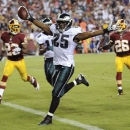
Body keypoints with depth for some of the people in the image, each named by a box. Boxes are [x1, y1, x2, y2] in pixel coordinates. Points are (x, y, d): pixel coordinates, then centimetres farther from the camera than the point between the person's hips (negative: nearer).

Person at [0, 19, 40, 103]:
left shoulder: (21, 37, -18)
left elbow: (26, 51, -16)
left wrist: (20, 50, -36)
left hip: (20, 61, -1)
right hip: (10, 61, 1)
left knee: (24, 78, 16)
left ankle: (33, 80, 51)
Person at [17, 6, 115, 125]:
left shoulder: (74, 33, -12)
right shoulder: (55, 30, 6)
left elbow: (89, 34, -19)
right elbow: (43, 27, 18)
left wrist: (105, 31, -28)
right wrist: (30, 19, 19)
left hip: (67, 66, -7)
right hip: (57, 65, 7)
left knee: (56, 93, -5)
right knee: (60, 90, 18)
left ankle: (49, 118, 5)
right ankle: (78, 80, 40)